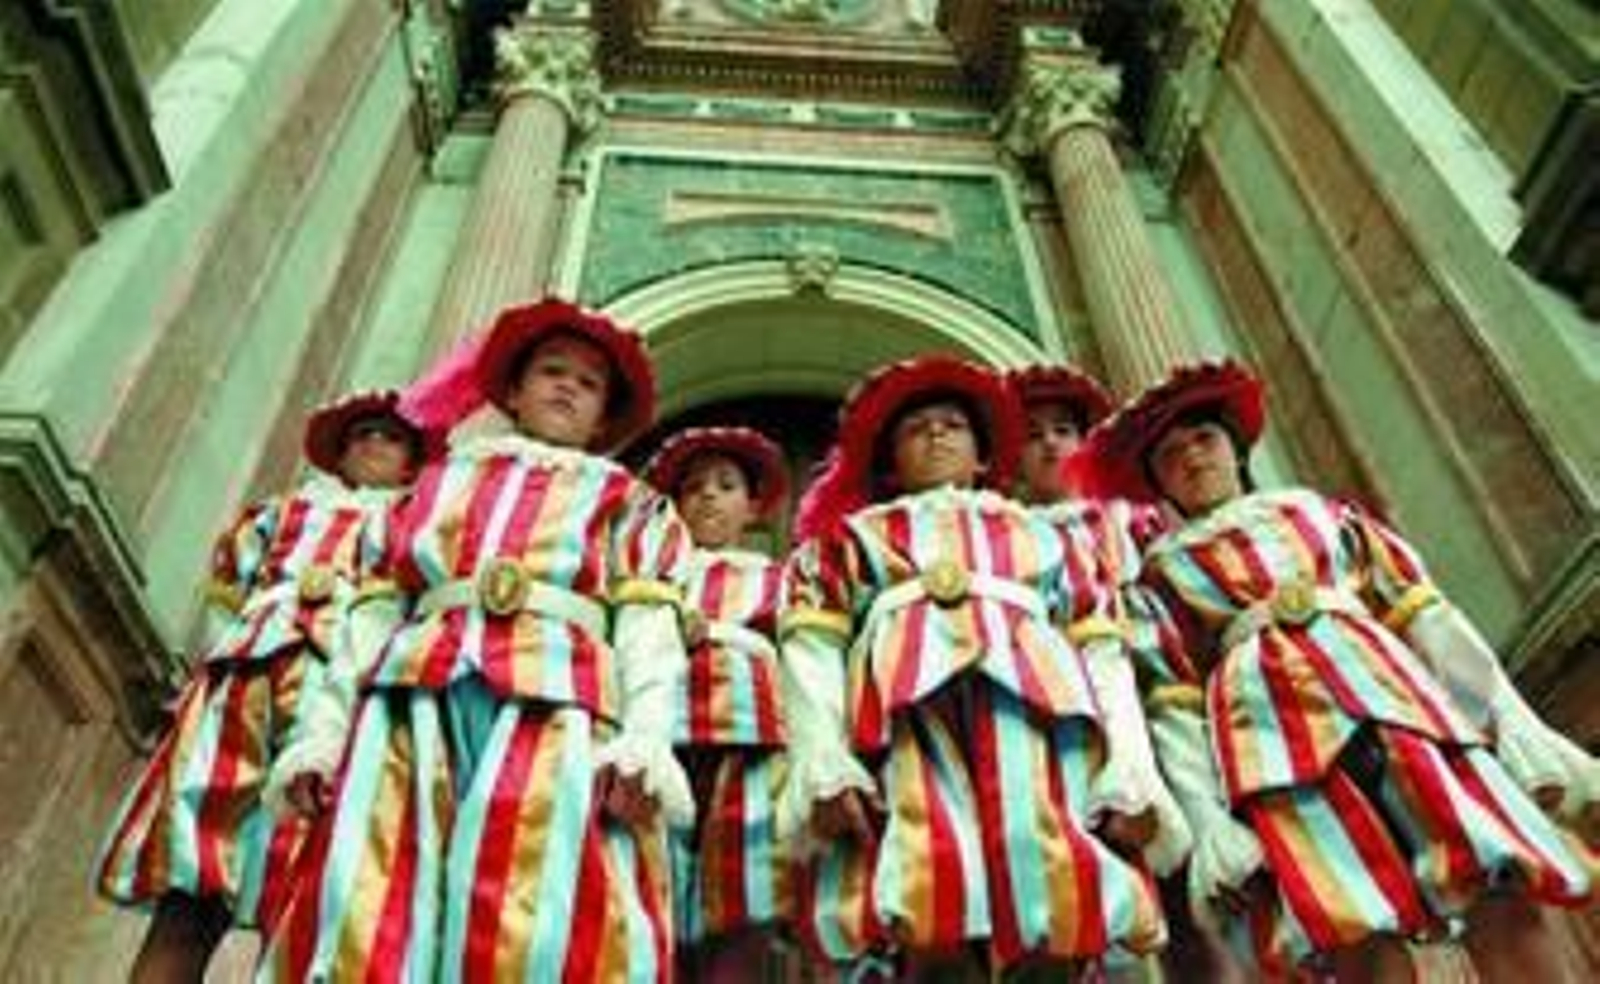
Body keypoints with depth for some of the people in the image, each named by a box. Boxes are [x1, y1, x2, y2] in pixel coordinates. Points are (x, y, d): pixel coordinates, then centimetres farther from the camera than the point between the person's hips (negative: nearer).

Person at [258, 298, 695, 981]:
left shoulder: (622, 499, 23)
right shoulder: (439, 480, 29)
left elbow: (646, 622, 7)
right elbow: (374, 614, 20)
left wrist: (646, 736, -11)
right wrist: (326, 726, 6)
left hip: (553, 705, -2)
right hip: (412, 700, 2)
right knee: (365, 926, -12)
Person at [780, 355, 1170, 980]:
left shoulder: (1038, 536, 33)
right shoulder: (854, 535, 29)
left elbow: (1101, 650, 20)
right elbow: (813, 646, 13)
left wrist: (1129, 767, 3)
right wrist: (824, 761, -6)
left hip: (1031, 700, 2)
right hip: (908, 704, -1)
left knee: (1051, 924, -18)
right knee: (934, 926, -22)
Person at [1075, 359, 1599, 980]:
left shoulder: (1322, 512, 25)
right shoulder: (1164, 569, 17)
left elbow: (1426, 616, 16)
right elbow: (1172, 703, 6)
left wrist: (1518, 727, 5)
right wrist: (1206, 817, -8)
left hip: (1392, 693, 3)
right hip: (1271, 724, -2)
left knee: (1504, 903, -14)